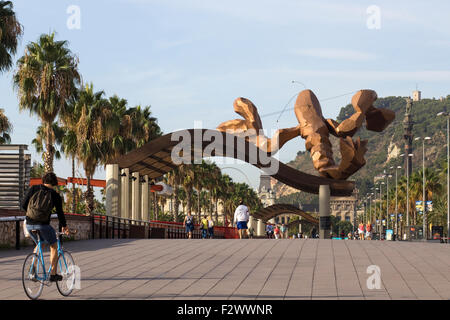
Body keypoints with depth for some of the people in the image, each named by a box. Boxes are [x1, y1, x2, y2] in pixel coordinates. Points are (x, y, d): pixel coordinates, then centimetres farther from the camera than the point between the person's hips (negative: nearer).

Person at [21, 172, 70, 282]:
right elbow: (60, 212, 4)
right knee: (54, 247, 17)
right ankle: (53, 274, 12)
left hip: (29, 224, 4)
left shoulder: (33, 189, 5)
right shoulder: (55, 195, -1)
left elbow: (23, 205, 4)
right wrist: (64, 226, 20)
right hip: (43, 225, -4)